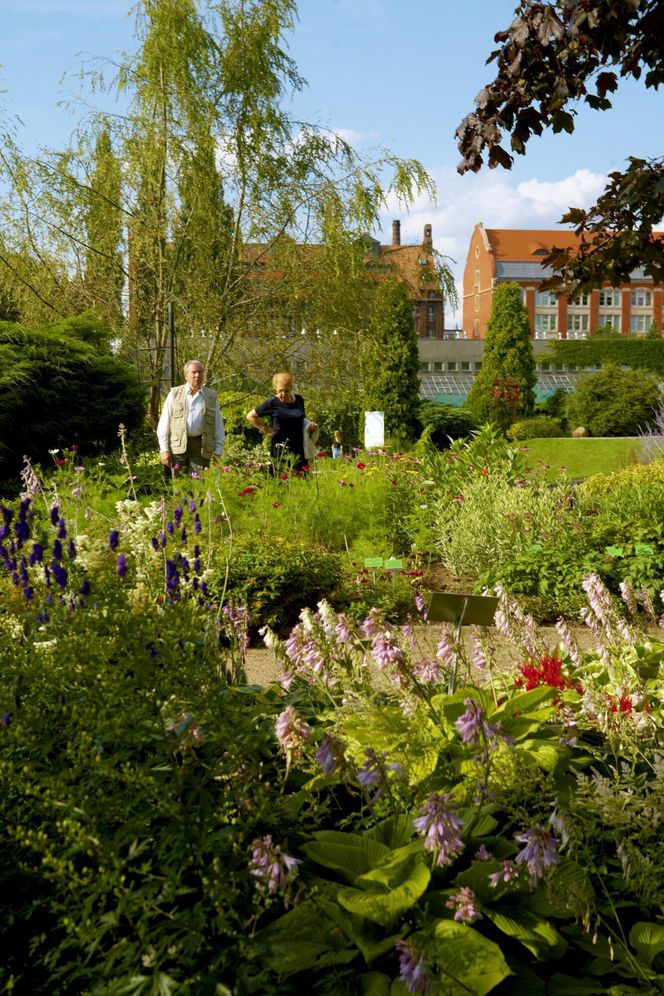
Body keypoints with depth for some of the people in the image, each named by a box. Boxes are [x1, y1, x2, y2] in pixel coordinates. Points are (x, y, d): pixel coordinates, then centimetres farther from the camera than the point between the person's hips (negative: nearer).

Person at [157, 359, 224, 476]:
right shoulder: (174, 394, 8)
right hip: (177, 445, 0)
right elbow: (164, 423, 6)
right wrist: (164, 449, -1)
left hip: (201, 446, 0)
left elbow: (218, 425, 10)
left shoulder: (211, 396, 10)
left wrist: (218, 451, 2)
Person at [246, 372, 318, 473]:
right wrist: (266, 429, -2)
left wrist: (310, 425, 5)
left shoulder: (299, 400, 9)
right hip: (281, 449, -4)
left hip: (299, 448, 4)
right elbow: (250, 416, 3)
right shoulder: (272, 403, -4)